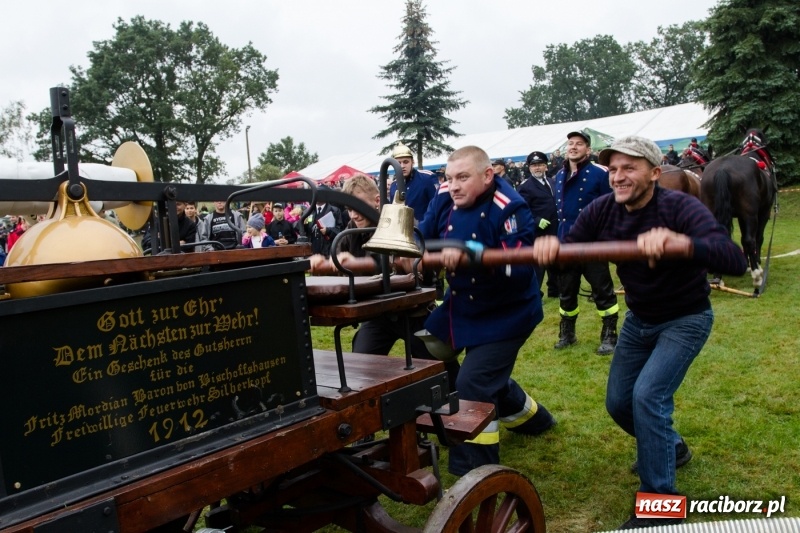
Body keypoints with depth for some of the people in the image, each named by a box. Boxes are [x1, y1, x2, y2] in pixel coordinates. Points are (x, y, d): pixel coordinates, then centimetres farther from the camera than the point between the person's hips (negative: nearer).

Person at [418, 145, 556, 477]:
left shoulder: (509, 210, -28)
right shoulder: (446, 198, -8)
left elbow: (520, 268, -36)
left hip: (506, 313, -8)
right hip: (461, 304, 8)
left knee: (474, 383, -14)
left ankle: (474, 472, 3)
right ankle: (529, 416, 50)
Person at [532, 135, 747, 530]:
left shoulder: (681, 208, -29)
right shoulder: (602, 211, -14)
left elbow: (734, 261, -43)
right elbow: (567, 252, -19)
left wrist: (680, 242, -63)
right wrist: (549, 247, -45)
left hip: (686, 319, -6)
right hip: (639, 319, 6)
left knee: (648, 395, -21)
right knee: (619, 402, 10)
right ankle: (670, 446, 41)